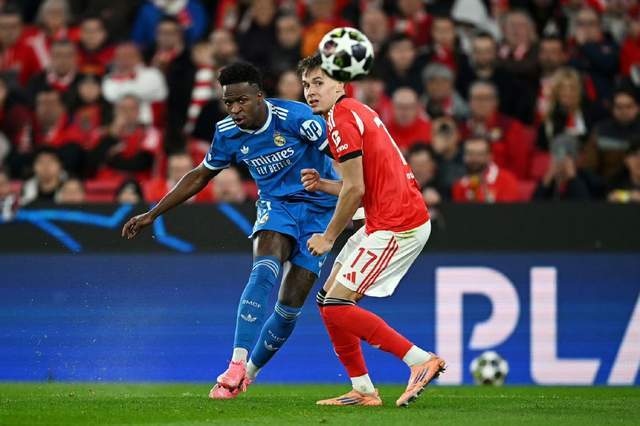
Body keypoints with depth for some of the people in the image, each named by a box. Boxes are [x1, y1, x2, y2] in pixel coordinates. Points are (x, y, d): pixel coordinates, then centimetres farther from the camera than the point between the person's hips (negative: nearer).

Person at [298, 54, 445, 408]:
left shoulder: (341, 118, -12)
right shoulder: (354, 113, 18)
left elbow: (355, 190, -15)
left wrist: (328, 238, -5)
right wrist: (322, 185, 7)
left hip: (396, 227, -10)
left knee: (335, 307, -12)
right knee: (327, 299, 13)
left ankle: (422, 360, -11)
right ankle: (363, 391, 13)